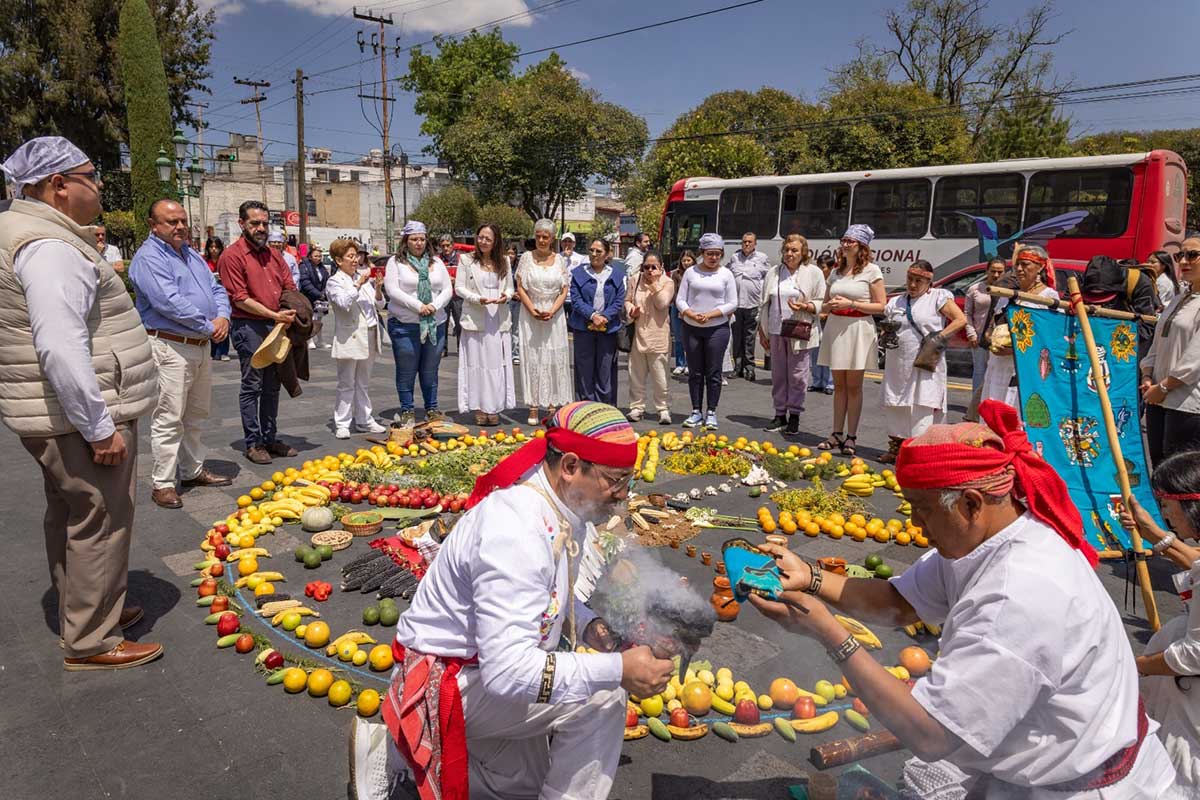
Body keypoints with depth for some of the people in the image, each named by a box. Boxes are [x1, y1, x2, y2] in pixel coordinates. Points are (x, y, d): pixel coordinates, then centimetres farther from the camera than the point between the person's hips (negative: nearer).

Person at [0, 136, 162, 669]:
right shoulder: (52, 247, -20)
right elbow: (61, 349, -28)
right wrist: (100, 427, -24)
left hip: (55, 417, 11)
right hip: (80, 415, -11)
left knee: (69, 516, 20)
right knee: (100, 525, -1)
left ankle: (82, 613, 36)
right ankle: (90, 643, 11)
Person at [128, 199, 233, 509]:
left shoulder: (192, 254, 16)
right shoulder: (148, 258, -12)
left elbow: (216, 289, 14)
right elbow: (169, 302, -22)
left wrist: (223, 317, -6)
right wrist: (209, 326, -16)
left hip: (202, 345, 9)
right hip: (170, 346, -9)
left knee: (197, 414, 17)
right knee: (169, 418, -5)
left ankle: (193, 471, 29)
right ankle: (162, 484, 3)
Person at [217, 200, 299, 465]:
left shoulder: (274, 254, 14)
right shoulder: (232, 255, -8)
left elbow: (290, 287, 14)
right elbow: (240, 298, -13)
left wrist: (289, 312, -5)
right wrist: (274, 315, -19)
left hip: (277, 326, 7)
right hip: (249, 327, -7)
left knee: (272, 386, 13)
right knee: (252, 386, 0)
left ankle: (270, 438, 23)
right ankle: (253, 443, 8)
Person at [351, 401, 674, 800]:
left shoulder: (565, 511, -4)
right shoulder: (516, 531, -34)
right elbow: (507, 670, -38)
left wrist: (592, 628, -6)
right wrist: (617, 670, -35)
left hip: (483, 668, 10)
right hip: (444, 684, -10)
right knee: (600, 700, -23)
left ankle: (398, 751, 30)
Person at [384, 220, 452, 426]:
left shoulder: (436, 262, 13)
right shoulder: (396, 262, 1)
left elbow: (448, 289, 8)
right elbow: (392, 290, -10)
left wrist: (435, 305, -11)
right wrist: (418, 306, -16)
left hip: (435, 324, 3)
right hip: (405, 325, -3)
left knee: (430, 370, 10)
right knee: (406, 371, 2)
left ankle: (432, 409, 21)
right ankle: (407, 411, 13)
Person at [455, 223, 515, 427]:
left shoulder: (503, 262, 11)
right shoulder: (467, 260, 2)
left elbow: (510, 287, 16)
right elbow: (459, 287, 0)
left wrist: (506, 296, -7)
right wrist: (478, 299, -16)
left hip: (498, 319, 3)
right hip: (475, 318, -3)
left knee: (497, 362, 2)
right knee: (476, 361, -1)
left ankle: (494, 408, 9)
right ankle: (478, 408, 5)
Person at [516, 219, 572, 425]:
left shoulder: (559, 260, 7)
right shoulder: (526, 257, 3)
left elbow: (564, 290, 4)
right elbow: (520, 288, 0)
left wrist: (552, 311, -10)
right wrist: (533, 310, -12)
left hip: (554, 315, 2)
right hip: (531, 315, -1)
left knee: (555, 359, 1)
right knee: (532, 359, -2)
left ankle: (552, 405, 8)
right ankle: (533, 408, 1)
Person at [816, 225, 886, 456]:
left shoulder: (871, 271, -3)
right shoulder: (836, 272, 14)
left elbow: (881, 306, -7)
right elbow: (825, 304, 21)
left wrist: (851, 304, -14)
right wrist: (831, 304, -2)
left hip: (858, 329, -5)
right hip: (835, 327, 5)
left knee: (853, 386, -1)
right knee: (839, 385, 9)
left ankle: (851, 437, 4)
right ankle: (837, 434, 14)